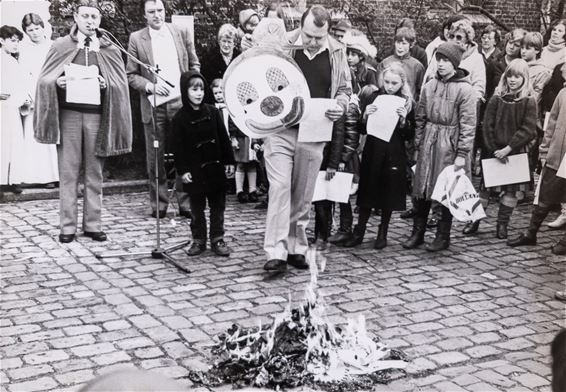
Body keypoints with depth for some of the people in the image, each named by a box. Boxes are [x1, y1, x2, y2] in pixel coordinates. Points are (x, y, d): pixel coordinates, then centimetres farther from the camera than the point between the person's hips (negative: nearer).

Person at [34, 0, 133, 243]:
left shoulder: (109, 50, 9)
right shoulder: (61, 46, 8)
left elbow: (120, 84, 6)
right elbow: (44, 79, 7)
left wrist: (106, 84, -14)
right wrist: (57, 82, -14)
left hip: (97, 115, 1)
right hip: (68, 114, 0)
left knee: (94, 173, 5)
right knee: (68, 172, 1)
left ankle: (93, 224, 11)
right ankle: (68, 226, 6)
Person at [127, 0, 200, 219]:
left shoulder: (182, 33, 8)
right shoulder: (136, 39, 3)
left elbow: (195, 65, 15)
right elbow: (131, 75, 4)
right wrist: (150, 86, -12)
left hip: (181, 103, 1)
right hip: (154, 106, -1)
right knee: (156, 158, 3)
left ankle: (186, 203, 7)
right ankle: (158, 205, 13)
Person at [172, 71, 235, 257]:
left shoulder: (213, 112, 2)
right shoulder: (180, 118, -5)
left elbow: (223, 138, 6)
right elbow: (178, 147, -5)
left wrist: (229, 161, 4)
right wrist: (182, 170, -10)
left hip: (215, 166, 2)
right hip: (194, 170, -2)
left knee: (218, 205, 7)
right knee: (197, 208, 8)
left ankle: (217, 239, 17)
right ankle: (198, 240, 19)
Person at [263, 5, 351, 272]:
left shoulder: (336, 52, 3)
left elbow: (344, 89, 14)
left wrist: (340, 106, -7)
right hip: (280, 130, -3)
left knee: (303, 195, 8)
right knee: (280, 187, -12)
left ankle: (296, 249, 21)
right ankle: (276, 252, -9)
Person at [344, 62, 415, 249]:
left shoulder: (406, 103, -1)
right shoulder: (372, 97, 1)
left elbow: (410, 135, 0)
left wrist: (404, 120, -16)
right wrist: (366, 115, -16)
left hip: (394, 155, 0)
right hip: (372, 151, 0)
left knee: (389, 194, 6)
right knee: (367, 191, 5)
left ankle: (382, 234, 20)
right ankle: (359, 232, 15)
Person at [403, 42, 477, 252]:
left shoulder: (465, 89, -9)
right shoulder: (430, 86, 6)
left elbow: (468, 124, -11)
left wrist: (462, 153, -14)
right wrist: (418, 144, 9)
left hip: (449, 146, -4)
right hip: (428, 143, 5)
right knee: (422, 189, 8)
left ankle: (443, 236, 18)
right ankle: (417, 233, 20)